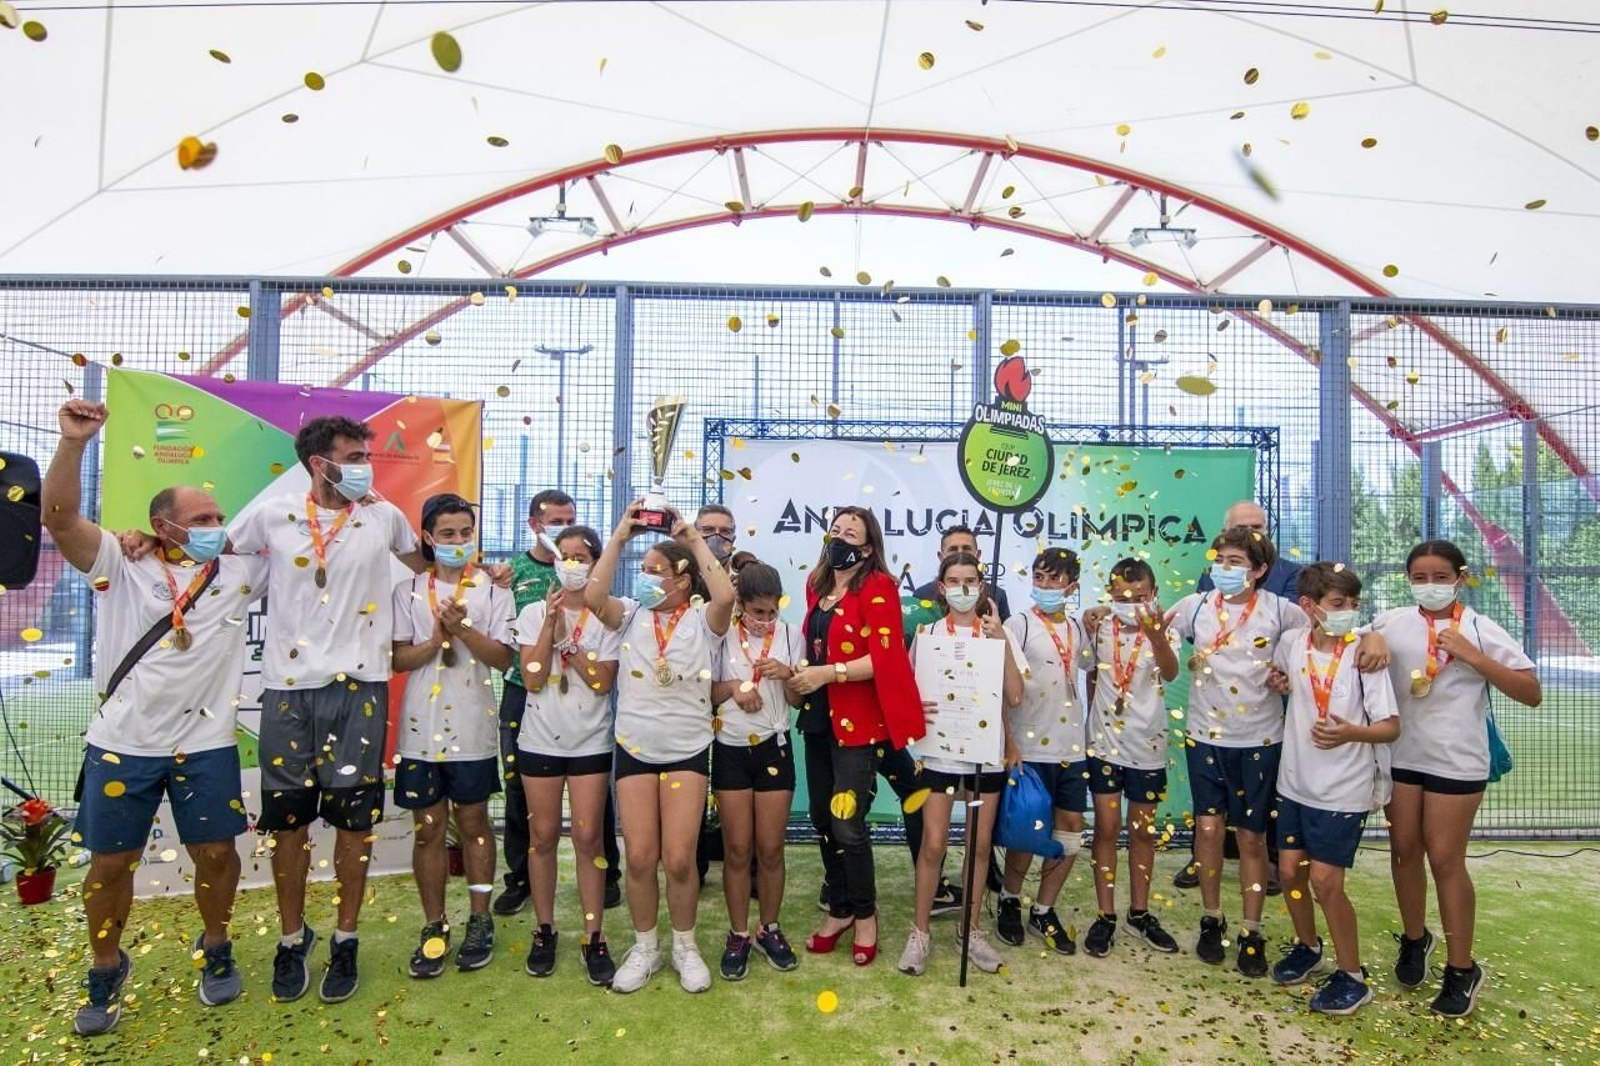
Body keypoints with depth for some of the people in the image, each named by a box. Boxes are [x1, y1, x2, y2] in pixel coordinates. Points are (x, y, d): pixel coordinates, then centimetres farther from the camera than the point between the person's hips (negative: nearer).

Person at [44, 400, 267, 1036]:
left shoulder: (237, 573, 5)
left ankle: (215, 952, 31)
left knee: (215, 852, 7)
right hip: (122, 743, -1)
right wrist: (73, 442, -26)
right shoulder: (121, 567, -1)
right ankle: (106, 972, 30)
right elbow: (59, 518, -13)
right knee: (111, 861, 9)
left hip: (206, 744, 1)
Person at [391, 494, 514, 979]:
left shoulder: (492, 590, 1)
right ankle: (434, 926, 20)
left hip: (473, 729, -1)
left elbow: (502, 657, -5)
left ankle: (480, 920, 22)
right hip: (421, 729, 1)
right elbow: (399, 658, -1)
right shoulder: (409, 590, 4)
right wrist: (439, 637, -17)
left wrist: (463, 629, -18)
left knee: (473, 822, 9)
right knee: (428, 828, 8)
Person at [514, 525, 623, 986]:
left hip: (590, 742, -1)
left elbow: (603, 682, -12)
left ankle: (594, 936, 10)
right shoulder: (534, 613, 0)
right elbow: (533, 679, -10)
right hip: (540, 739, 1)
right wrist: (551, 623, -16)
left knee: (588, 838, 0)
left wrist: (567, 638, -17)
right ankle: (544, 930, 23)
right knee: (543, 836, 9)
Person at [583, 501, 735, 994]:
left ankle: (684, 946, 22)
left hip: (687, 750, -2)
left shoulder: (702, 620, -5)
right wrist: (620, 536, -14)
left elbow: (725, 595, -27)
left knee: (679, 858, -2)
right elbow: (593, 596, -18)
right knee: (640, 857, 4)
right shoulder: (631, 615, 1)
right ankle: (644, 947, 25)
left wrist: (695, 539, -18)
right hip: (634, 748, 2)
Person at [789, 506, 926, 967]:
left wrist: (828, 673, -21)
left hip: (859, 722, -7)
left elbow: (886, 657, -18)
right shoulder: (817, 585, 11)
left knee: (847, 824, -6)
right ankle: (839, 910, 29)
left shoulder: (878, 587, -10)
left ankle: (865, 915, 16)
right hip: (819, 718, 7)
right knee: (822, 820, 12)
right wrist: (801, 675, 8)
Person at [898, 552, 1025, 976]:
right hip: (941, 751, -1)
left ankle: (971, 929, 24)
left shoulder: (999, 633, 1)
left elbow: (1014, 697, -8)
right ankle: (919, 933, 13)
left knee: (980, 844, 8)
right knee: (933, 843, -2)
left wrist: (1001, 641, -16)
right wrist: (915, 709, -18)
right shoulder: (927, 634, 0)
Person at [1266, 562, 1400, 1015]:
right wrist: (1277, 682, -1)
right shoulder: (1292, 642, -3)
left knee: (1324, 880, -4)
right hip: (1296, 781, 5)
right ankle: (1307, 947, 36)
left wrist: (1350, 732, -30)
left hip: (1343, 789, -4)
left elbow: (1391, 727, -12)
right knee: (1290, 870, 12)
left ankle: (1352, 975, 14)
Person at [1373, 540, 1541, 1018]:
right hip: (1400, 755, 3)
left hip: (1456, 761, -3)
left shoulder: (1482, 630, -4)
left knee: (1445, 859, 2)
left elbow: (1532, 694, -7)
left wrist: (1474, 657, -15)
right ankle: (1414, 939, 35)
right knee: (1404, 849, 13)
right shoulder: (1393, 622, 2)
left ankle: (1463, 968, 17)